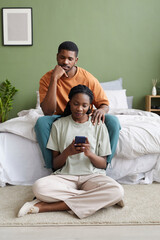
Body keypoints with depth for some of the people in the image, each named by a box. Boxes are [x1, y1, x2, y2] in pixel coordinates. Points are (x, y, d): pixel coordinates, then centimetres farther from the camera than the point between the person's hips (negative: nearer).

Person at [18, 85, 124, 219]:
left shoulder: (99, 126, 7)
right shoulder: (59, 125, 8)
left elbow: (103, 164, 5)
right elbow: (55, 164, 6)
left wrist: (89, 153, -16)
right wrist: (67, 152, -16)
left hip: (92, 175, 1)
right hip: (65, 176, -1)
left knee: (117, 191, -33)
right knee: (39, 187, -32)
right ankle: (95, 199, -20)